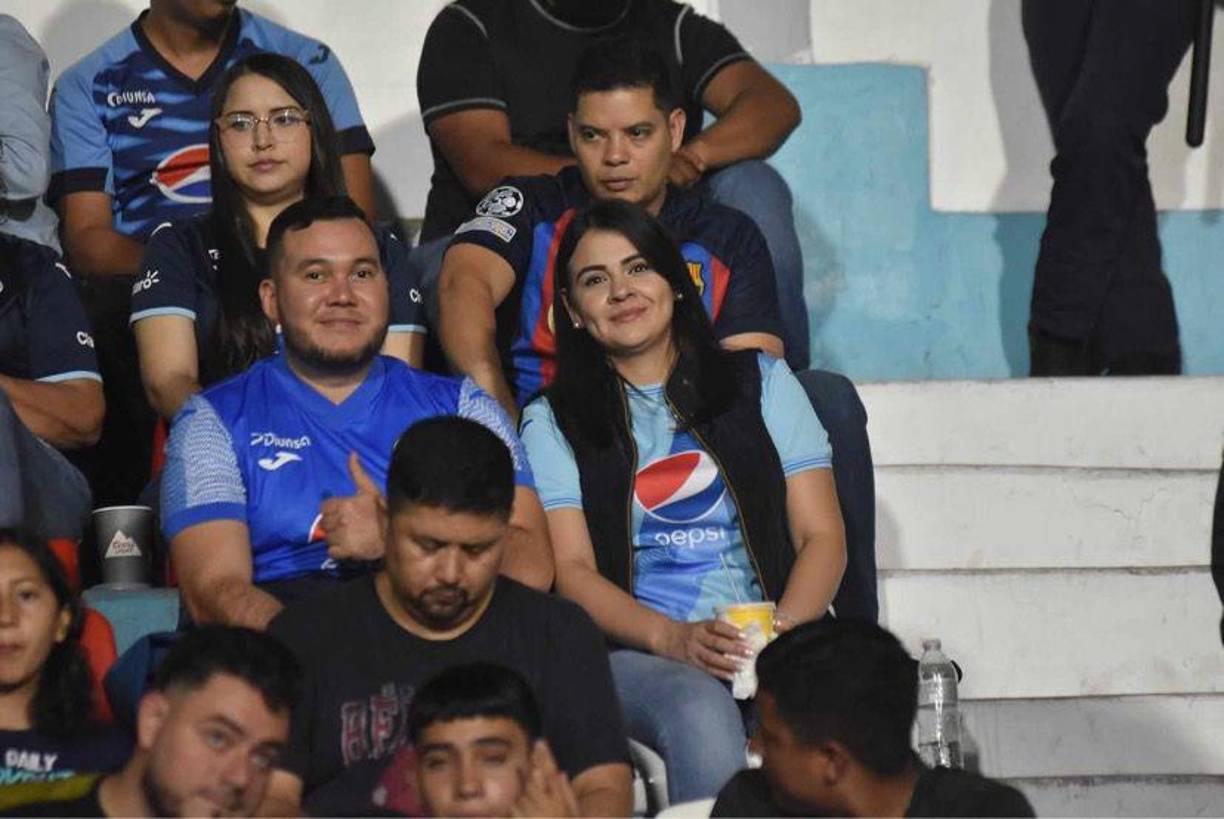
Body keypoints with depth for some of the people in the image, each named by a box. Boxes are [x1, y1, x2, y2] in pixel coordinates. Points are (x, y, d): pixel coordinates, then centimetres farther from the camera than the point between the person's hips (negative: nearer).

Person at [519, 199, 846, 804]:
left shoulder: (761, 383, 21)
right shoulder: (552, 423, 17)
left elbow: (822, 536, 12)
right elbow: (572, 570, 4)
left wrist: (781, 633, -10)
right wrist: (674, 639, -16)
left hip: (776, 644, 1)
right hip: (637, 655, -1)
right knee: (702, 716, -39)